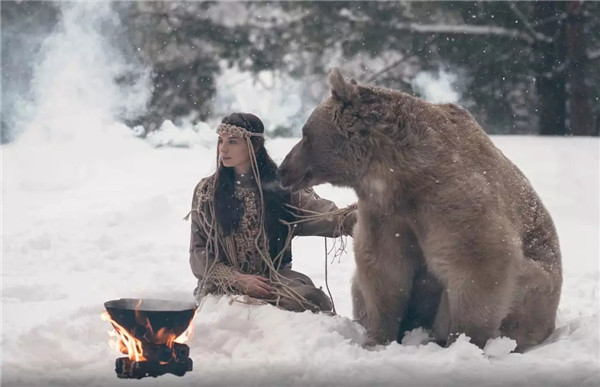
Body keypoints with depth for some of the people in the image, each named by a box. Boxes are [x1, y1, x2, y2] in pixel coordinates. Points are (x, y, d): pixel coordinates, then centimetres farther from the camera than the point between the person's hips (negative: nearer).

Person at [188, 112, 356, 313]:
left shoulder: (280, 186, 5)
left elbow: (319, 213, -11)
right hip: (225, 286, -1)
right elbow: (198, 252, 4)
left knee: (311, 299, -30)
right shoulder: (207, 191, 6)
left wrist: (353, 216, -34)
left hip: (275, 279, 1)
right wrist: (238, 280, -13)